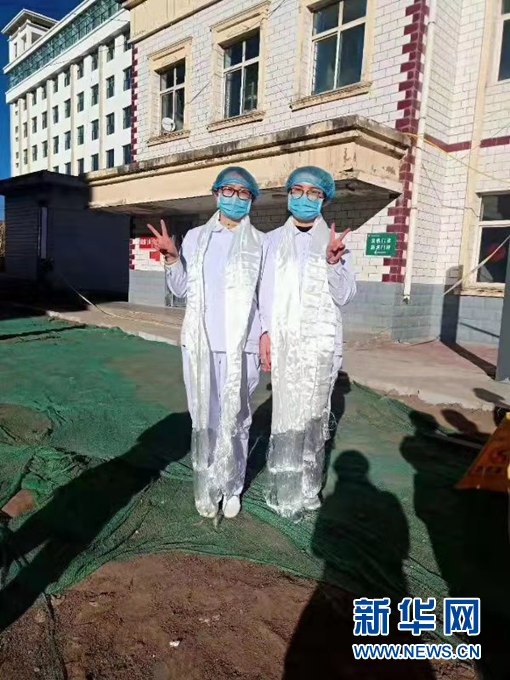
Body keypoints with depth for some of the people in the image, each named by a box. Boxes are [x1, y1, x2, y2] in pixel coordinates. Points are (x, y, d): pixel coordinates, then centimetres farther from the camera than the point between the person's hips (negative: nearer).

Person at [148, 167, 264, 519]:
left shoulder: (260, 243, 8)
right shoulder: (196, 237, 13)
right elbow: (182, 289, 11)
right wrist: (171, 257, -3)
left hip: (241, 345, -1)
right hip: (201, 343, 2)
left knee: (235, 420, 2)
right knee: (204, 419, 6)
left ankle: (232, 488, 18)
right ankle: (206, 487, 19)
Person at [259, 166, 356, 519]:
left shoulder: (335, 242, 7)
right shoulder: (275, 240, 9)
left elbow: (345, 295, 0)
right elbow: (266, 290, 7)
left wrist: (333, 262, -16)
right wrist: (265, 333, -1)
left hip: (320, 340, 0)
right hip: (284, 339, 0)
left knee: (313, 410, 3)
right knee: (287, 411, 0)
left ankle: (307, 485, 17)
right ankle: (286, 486, 13)